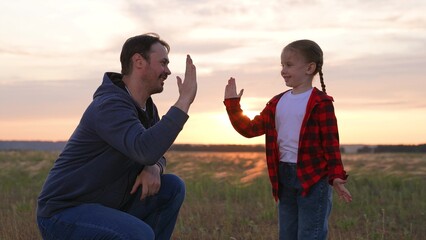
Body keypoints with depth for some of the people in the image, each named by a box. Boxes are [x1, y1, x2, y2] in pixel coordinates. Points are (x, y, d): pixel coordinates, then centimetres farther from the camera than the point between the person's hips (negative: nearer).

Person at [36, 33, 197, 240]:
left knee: (172, 187, -2)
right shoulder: (110, 105, -23)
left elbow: (155, 155, 15)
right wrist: (185, 99, -30)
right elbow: (146, 150, -39)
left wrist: (154, 169, -10)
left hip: (104, 207, 9)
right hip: (63, 215, -9)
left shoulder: (147, 108, 5)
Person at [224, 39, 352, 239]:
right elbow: (251, 129, 10)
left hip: (313, 177, -7)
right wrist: (232, 104, 3)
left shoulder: (320, 103, -8)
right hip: (284, 177, 7)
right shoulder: (277, 102, 11)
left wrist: (335, 176, -17)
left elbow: (331, 142, -9)